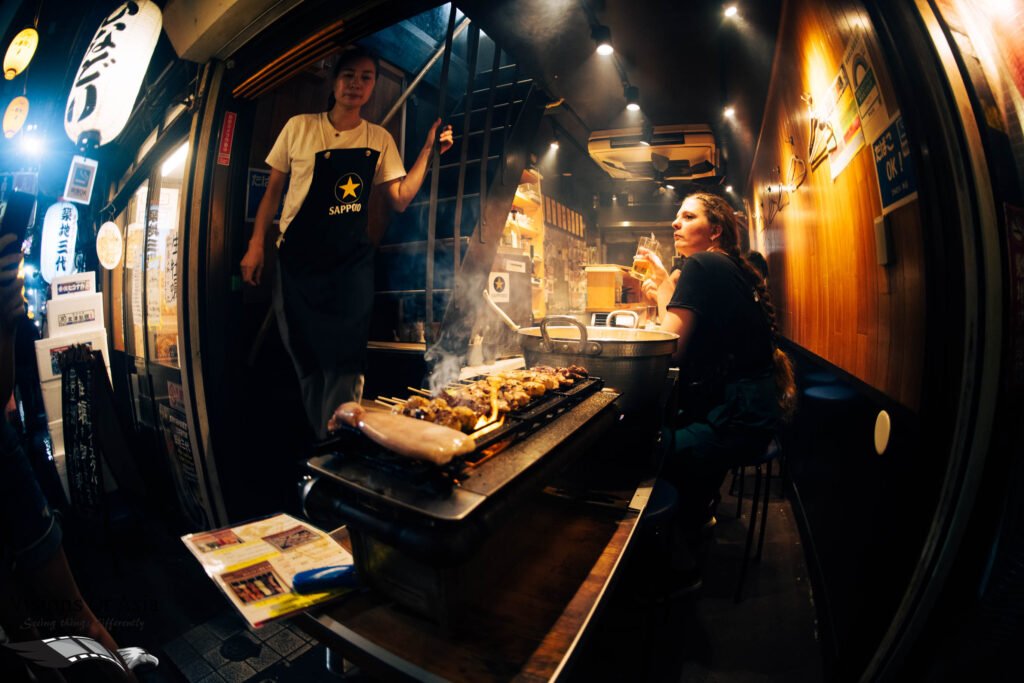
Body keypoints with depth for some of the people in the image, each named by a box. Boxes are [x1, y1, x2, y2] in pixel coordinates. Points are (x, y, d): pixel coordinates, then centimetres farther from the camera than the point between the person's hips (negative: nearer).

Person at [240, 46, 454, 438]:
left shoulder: (380, 140, 8)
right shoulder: (299, 127, 5)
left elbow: (399, 201, 2)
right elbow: (273, 189, 9)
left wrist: (428, 151, -3)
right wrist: (256, 243, 1)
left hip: (351, 262, 0)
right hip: (297, 259, 0)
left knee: (344, 366, -5)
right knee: (307, 362, 7)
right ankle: (318, 450, 25)